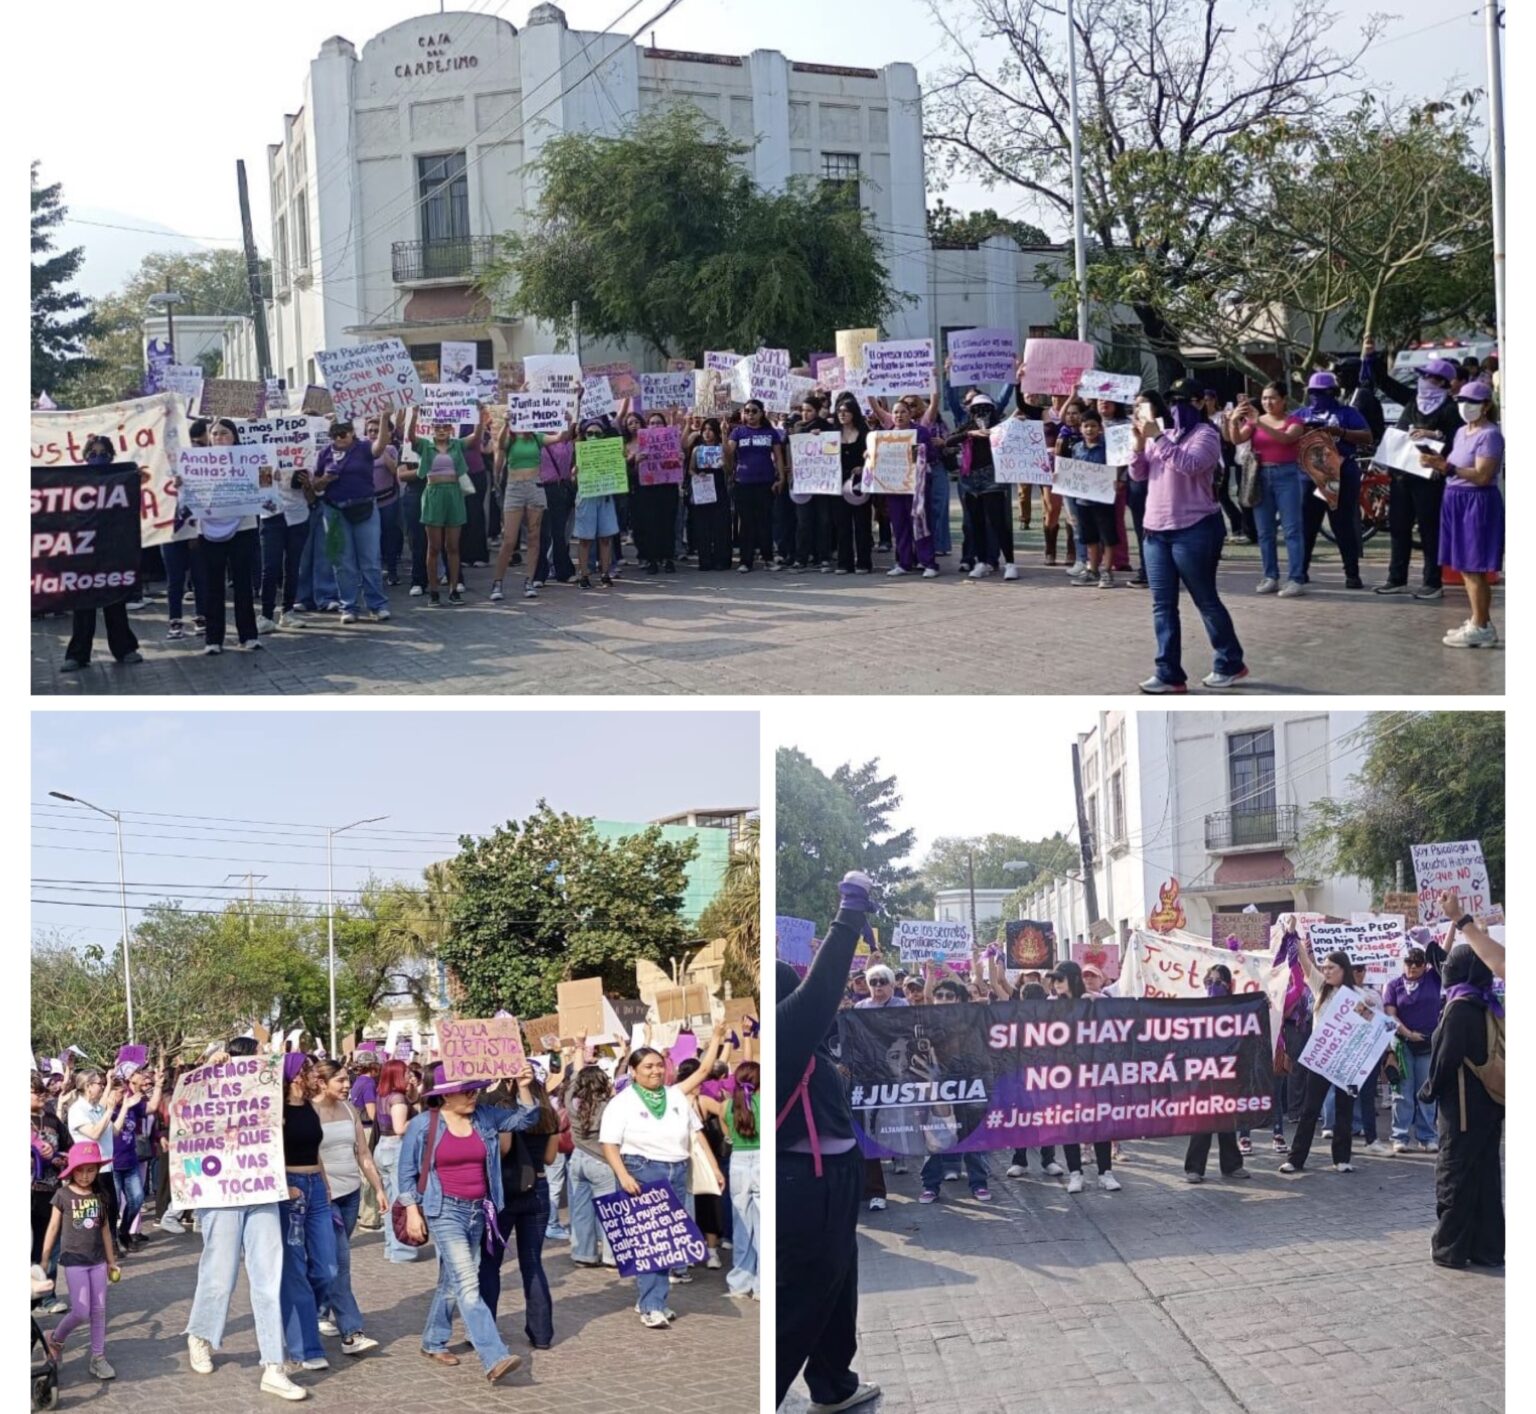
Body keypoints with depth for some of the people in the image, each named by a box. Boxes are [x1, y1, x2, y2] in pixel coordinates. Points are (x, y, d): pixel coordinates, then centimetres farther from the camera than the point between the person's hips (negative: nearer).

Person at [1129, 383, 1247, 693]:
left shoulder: (1204, 434, -6)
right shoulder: (1160, 434, 14)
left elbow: (1189, 465, -23)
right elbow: (1138, 474, 10)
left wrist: (1158, 438, -24)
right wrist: (1139, 443, -6)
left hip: (1194, 530, -7)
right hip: (1156, 530, 7)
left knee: (1206, 600, 2)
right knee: (1163, 605, 2)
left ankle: (1231, 664, 16)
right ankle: (1169, 673, 3)